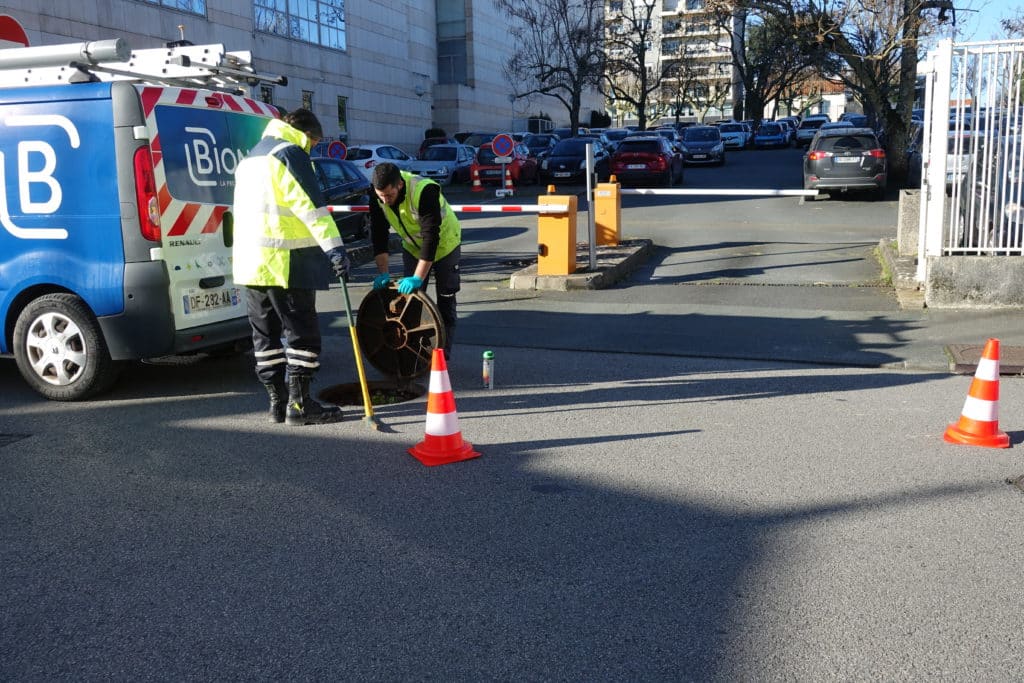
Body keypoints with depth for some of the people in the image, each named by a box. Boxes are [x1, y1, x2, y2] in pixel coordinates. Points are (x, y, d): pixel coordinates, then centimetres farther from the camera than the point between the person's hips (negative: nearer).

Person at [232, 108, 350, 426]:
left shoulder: (251, 157, 24)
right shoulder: (290, 153, -6)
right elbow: (312, 206, -17)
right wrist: (334, 247, -23)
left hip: (249, 262, 9)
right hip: (284, 262, -9)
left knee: (266, 333, 11)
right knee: (302, 332, -2)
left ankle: (277, 401, 15)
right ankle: (299, 404, -1)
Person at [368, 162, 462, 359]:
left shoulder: (425, 191, -39)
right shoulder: (377, 195, -21)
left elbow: (431, 237, -40)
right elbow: (378, 233, -17)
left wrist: (418, 278, -42)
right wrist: (383, 272, -22)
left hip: (444, 245, -5)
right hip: (412, 247, 5)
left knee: (445, 302, 0)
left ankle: (443, 353, 9)